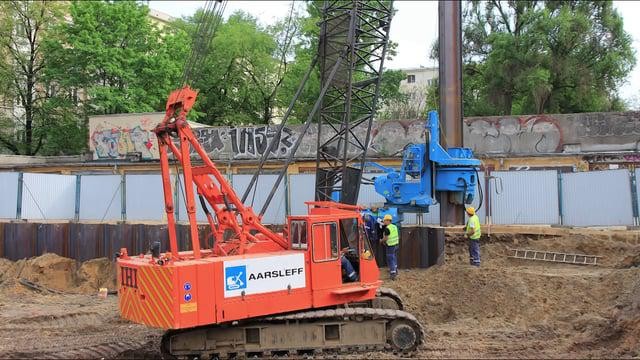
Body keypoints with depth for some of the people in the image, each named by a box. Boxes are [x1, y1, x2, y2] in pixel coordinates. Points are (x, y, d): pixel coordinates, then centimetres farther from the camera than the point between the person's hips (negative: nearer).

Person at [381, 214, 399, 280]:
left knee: (390, 260, -2)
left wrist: (381, 241, 0)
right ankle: (395, 271, 36)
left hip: (390, 246, -8)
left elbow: (385, 238, -21)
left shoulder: (387, 228, -19)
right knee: (394, 258, 22)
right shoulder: (395, 227, 7)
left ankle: (393, 274, -6)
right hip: (396, 245, 8)